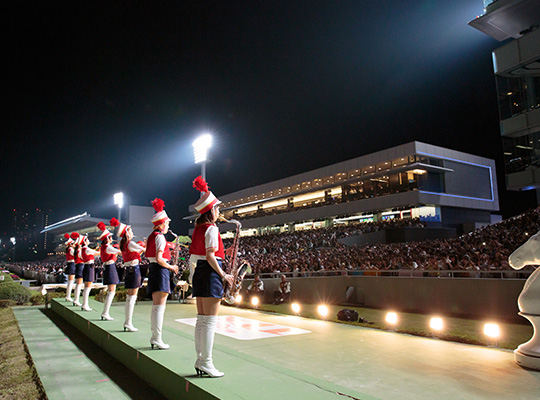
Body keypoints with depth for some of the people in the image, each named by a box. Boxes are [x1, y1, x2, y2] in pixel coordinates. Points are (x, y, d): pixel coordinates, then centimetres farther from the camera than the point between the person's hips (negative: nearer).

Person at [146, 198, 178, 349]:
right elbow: (159, 258, -21)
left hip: (153, 269, 10)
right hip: (160, 270, -10)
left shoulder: (152, 236, 17)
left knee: (156, 305, 13)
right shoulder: (160, 236, -12)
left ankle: (154, 337, 20)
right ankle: (157, 339, -6)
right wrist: (171, 267, -8)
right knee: (160, 305, -8)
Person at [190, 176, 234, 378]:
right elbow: (210, 256, -20)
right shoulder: (211, 228, -13)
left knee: (201, 320, 13)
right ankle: (206, 363, 2)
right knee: (210, 321, -4)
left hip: (199, 274, 9)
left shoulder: (198, 228, 14)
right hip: (210, 274, -9)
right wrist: (223, 275, -13)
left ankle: (200, 361, 20)